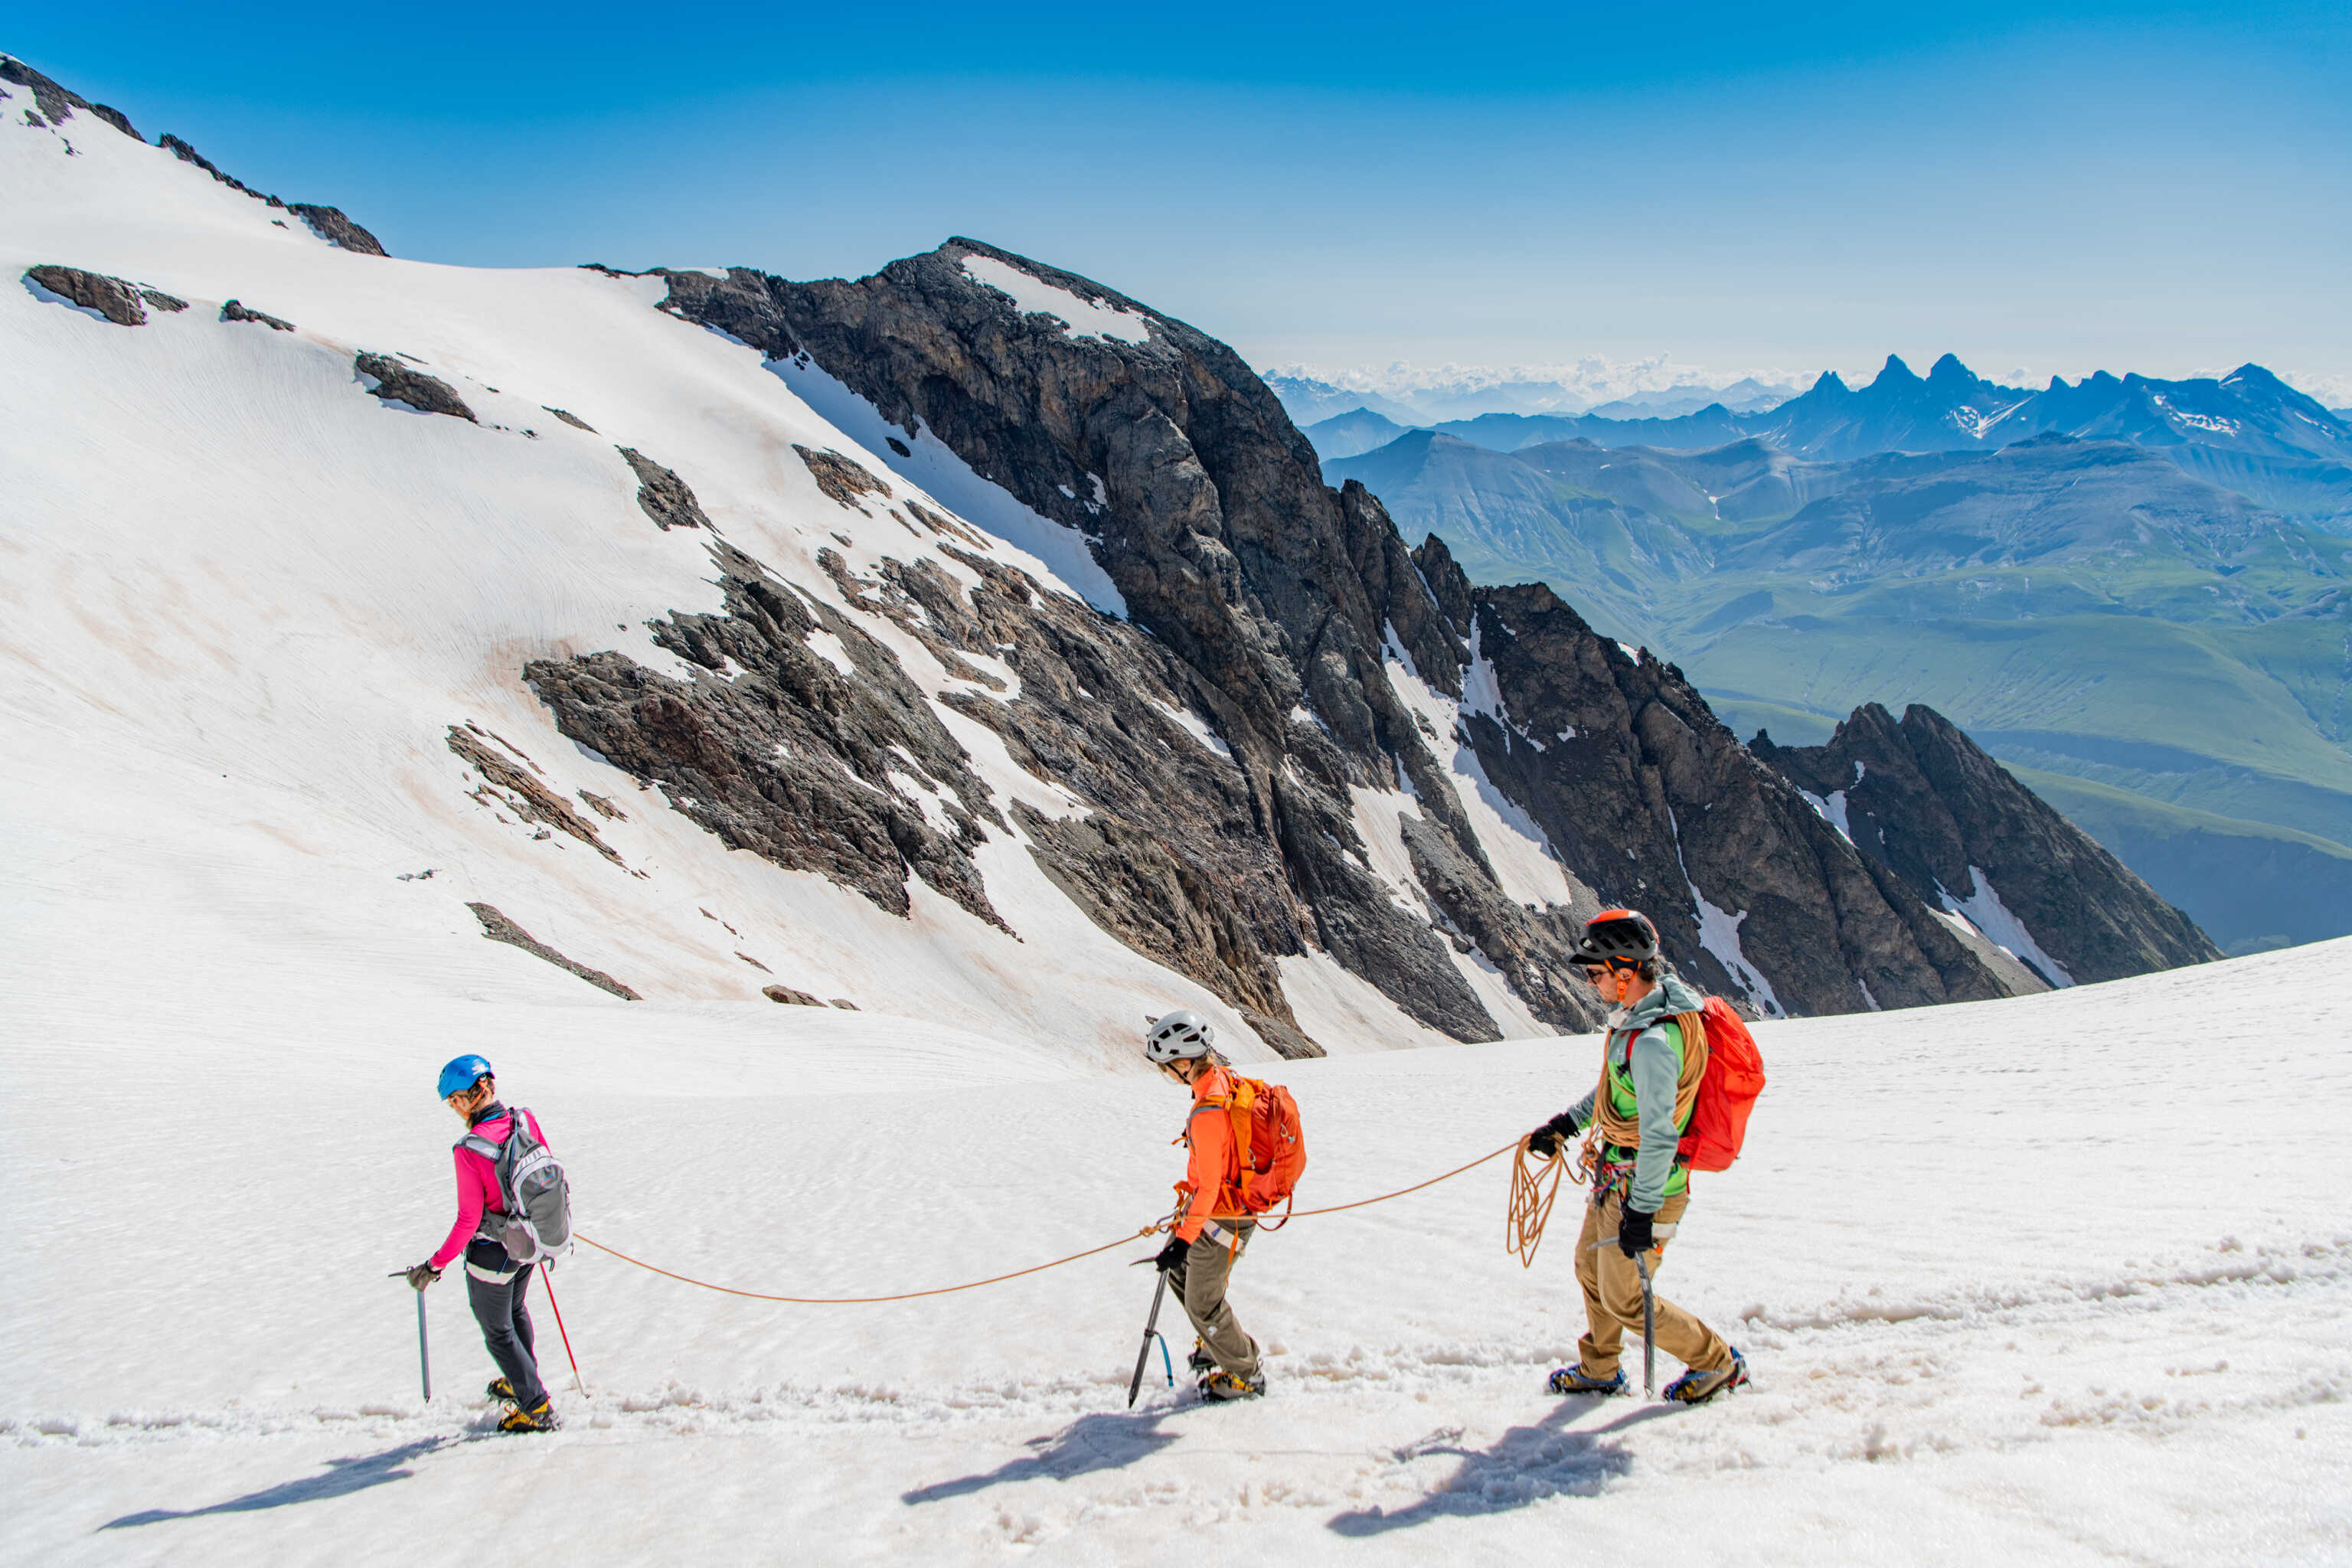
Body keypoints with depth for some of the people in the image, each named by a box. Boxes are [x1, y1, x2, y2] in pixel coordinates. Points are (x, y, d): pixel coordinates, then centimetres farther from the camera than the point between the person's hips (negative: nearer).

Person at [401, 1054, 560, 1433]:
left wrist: (436, 1265, -13)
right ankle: (522, 1381, 51)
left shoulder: (468, 1150, -28)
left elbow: (469, 1220, -24)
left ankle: (537, 1408, 20)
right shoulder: (525, 1120, -12)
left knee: (497, 1331, 16)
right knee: (515, 1310, 32)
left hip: (492, 1252, -6)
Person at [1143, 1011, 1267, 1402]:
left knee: (1203, 1303, 6)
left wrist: (1185, 1238, -28)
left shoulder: (1208, 1113, -33)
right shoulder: (1224, 1077, -3)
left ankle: (1246, 1376, 23)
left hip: (1221, 1218, -10)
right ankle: (1218, 1343, 41)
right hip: (1223, 1203, 10)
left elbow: (1210, 1185, -29)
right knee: (1178, 1269, 25)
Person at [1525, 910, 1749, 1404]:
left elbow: (1659, 1135, -30)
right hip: (1617, 1177, 10)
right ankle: (1599, 1370, 41)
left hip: (1644, 1186, -10)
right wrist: (1566, 1124, 20)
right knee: (1591, 1269, 23)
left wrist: (1642, 1210, -26)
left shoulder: (1653, 1042, -31)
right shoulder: (1641, 1011, 1)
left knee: (1625, 1301, 5)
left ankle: (1717, 1364, 21)